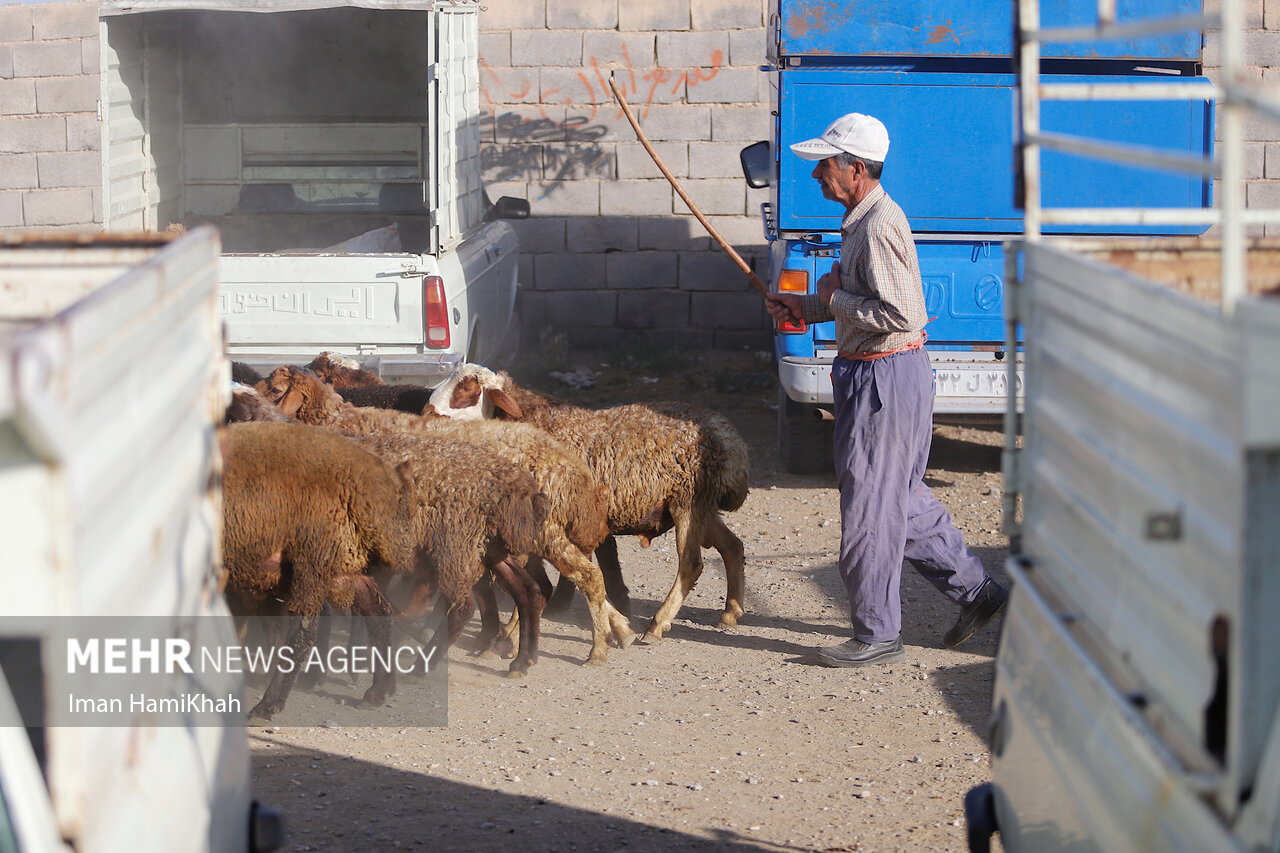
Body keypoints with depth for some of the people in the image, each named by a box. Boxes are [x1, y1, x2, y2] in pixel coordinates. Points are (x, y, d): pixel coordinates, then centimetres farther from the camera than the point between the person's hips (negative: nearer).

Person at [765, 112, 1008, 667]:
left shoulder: (879, 227, -21)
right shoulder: (862, 220, 12)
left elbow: (899, 313, -28)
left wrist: (836, 297, -15)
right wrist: (809, 307, 9)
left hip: (885, 377, -11)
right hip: (869, 373, 11)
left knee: (869, 506, -2)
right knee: (902, 500, 18)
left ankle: (876, 635, 7)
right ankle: (974, 589, 26)